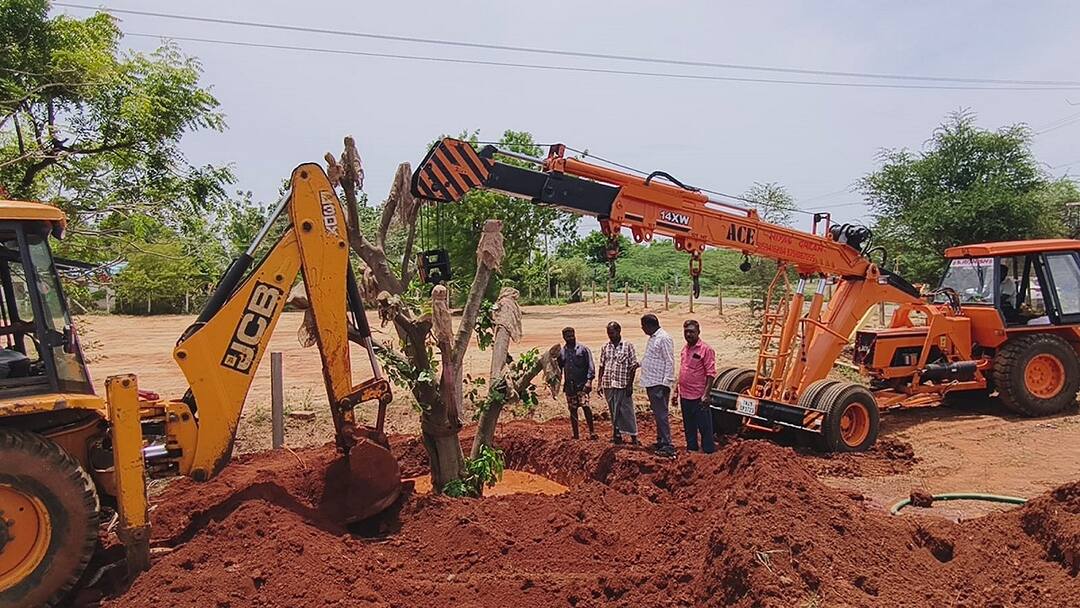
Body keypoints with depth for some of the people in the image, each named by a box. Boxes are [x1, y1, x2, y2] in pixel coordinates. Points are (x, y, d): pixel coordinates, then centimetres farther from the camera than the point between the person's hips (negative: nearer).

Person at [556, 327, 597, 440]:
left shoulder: (583, 349, 0)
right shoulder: (561, 352, 10)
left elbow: (590, 366, -3)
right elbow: (558, 368, 17)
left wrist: (589, 381, -13)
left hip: (582, 384, -4)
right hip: (569, 385, 4)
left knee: (585, 406, -14)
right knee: (572, 410, 7)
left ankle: (592, 431, -2)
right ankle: (575, 435, 16)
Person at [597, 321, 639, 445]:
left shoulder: (628, 346, -2)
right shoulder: (605, 348, 8)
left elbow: (633, 366, -3)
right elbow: (602, 367, 11)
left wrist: (630, 385, -8)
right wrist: (600, 384, 6)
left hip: (623, 385, -3)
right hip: (608, 385, 3)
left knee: (627, 411, 0)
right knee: (613, 412, 11)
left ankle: (633, 437, 9)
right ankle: (617, 435, 20)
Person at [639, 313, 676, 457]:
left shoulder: (664, 338, -13)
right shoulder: (652, 338, 17)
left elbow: (669, 362, -17)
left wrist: (665, 383, -20)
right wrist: (640, 363, 14)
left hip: (659, 384, -10)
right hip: (651, 383, 10)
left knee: (661, 415, -9)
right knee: (657, 414, 15)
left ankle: (667, 446, -6)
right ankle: (660, 442, 23)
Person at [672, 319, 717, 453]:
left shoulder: (705, 349, -11)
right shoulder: (685, 349, 11)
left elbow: (711, 374, -15)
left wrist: (706, 394, -21)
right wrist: (676, 391, 17)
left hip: (698, 397, -7)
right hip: (684, 396, 7)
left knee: (704, 426, 2)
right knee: (689, 427, 17)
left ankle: (709, 451, 13)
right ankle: (691, 449, 29)